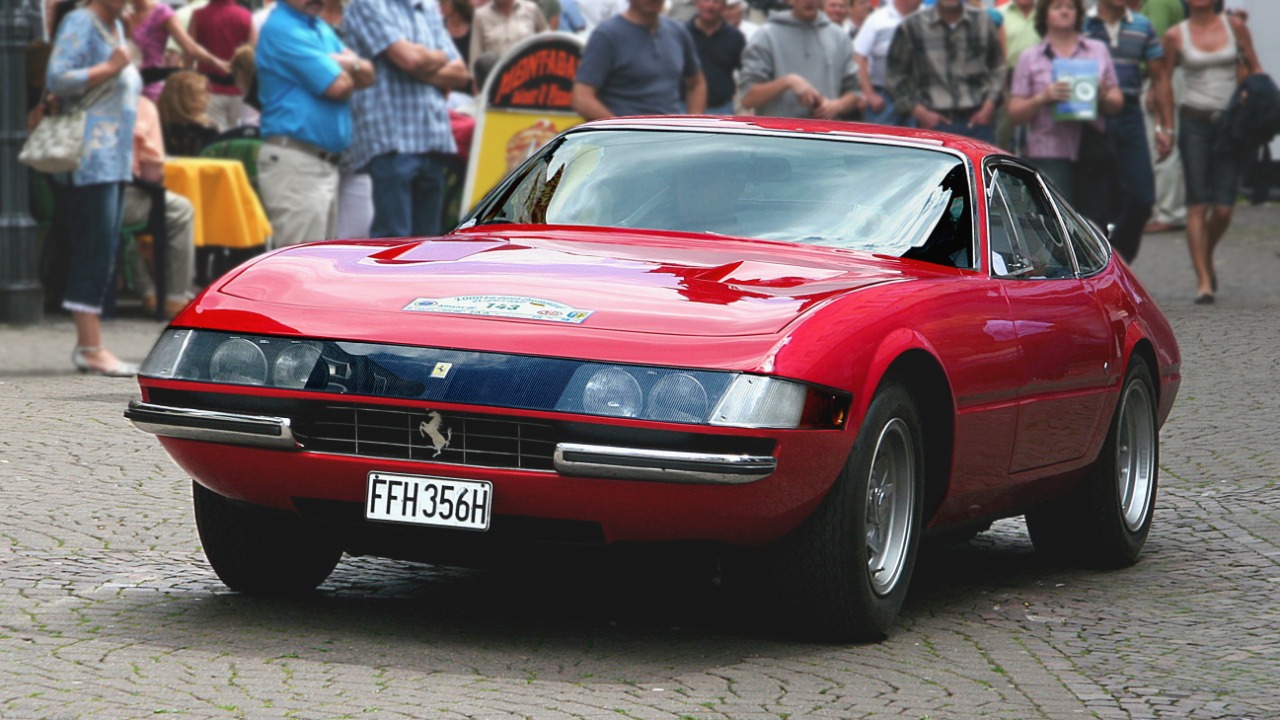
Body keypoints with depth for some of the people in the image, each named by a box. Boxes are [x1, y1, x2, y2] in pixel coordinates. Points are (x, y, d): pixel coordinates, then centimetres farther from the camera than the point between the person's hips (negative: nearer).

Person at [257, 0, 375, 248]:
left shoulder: (321, 29, 17)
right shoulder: (281, 29, -12)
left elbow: (367, 74, 11)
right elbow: (338, 86, -16)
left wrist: (339, 63, -9)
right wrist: (346, 70, 7)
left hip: (326, 161, 9)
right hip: (294, 162, -9)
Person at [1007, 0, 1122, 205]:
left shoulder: (1098, 50, 16)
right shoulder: (1029, 58, 9)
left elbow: (1117, 102, 14)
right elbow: (1015, 114, 4)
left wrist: (1104, 96, -8)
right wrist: (1042, 98, -13)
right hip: (1047, 155, -2)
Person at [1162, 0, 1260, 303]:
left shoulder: (1235, 27, 5)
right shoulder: (1175, 35, 2)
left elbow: (1255, 69, 12)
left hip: (1230, 122, 1)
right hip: (1194, 122, -1)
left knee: (1223, 208, -3)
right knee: (1198, 204, -7)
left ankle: (1207, 258, 27)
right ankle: (1203, 281, -4)